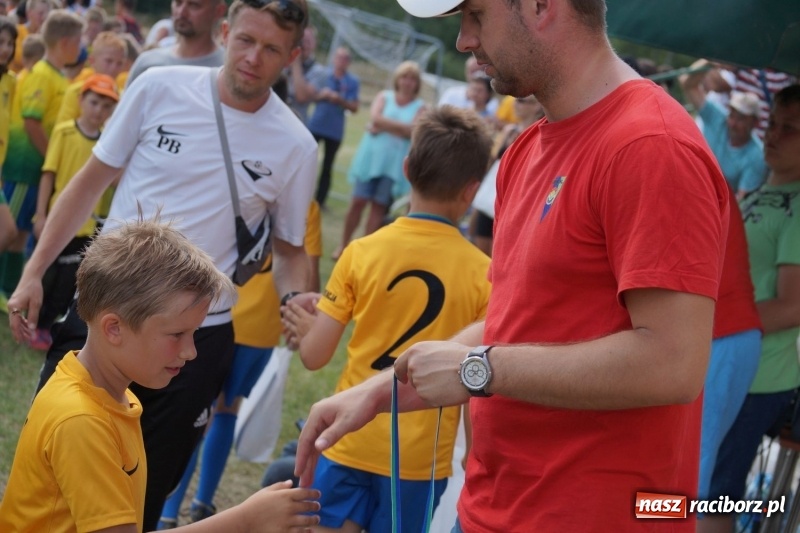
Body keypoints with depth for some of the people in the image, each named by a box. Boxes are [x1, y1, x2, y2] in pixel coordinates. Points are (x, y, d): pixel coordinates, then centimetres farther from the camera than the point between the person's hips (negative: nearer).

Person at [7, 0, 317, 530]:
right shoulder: (161, 87, -4)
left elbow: (290, 249, 8)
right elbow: (92, 182, 3)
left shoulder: (295, 146, -4)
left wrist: (295, 303, -13)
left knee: (145, 490, 10)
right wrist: (34, 271, 0)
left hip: (200, 333, 0)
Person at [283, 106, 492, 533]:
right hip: (421, 454, 0)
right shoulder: (482, 274, -10)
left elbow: (314, 356, -6)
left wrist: (303, 328, 15)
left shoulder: (362, 252, -7)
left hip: (350, 441, 0)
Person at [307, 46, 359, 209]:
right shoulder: (323, 74, 1)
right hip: (315, 125, 0)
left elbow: (354, 107, -5)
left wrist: (340, 100, -21)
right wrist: (321, 95, -17)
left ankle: (320, 201, 13)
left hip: (335, 130, 0)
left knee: (327, 166, 6)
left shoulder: (353, 82, -2)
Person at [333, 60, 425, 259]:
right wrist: (399, 126, -11)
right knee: (358, 201, -1)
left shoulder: (420, 106, 1)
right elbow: (375, 118, -10)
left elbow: (411, 131, -13)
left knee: (379, 206, 2)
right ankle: (343, 245, 11)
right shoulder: (384, 97, 7)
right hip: (371, 156, 1)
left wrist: (384, 125, -9)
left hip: (395, 163, -1)